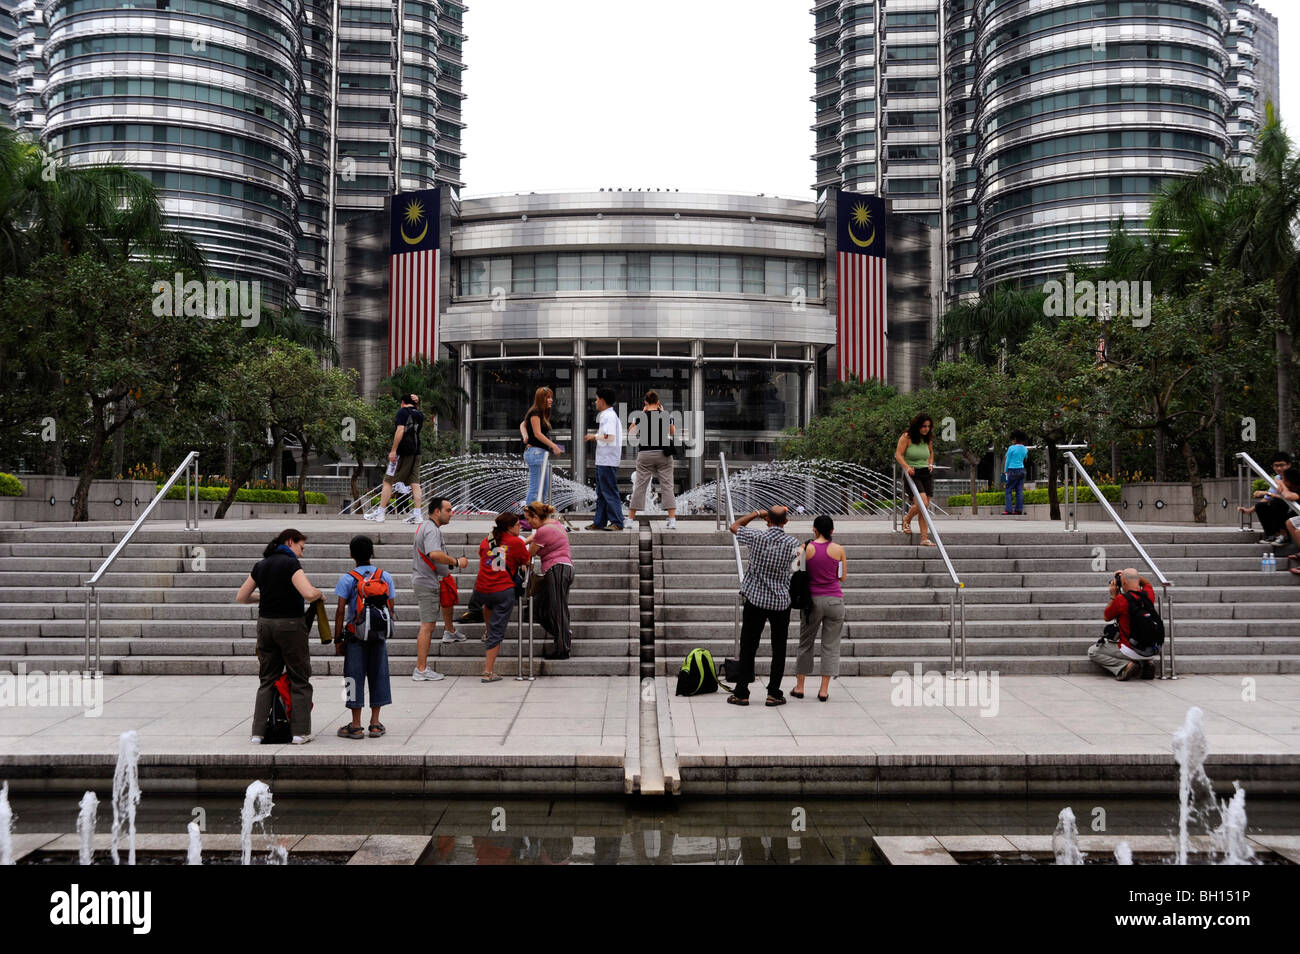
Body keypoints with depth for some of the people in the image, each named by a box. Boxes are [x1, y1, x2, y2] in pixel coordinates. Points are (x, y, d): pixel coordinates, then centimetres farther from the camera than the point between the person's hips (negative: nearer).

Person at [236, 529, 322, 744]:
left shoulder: (260, 565, 10)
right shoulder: (291, 563, -11)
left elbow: (240, 597, 15)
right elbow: (309, 593, -24)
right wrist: (319, 594, -3)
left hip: (265, 623, 6)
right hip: (290, 625, -6)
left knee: (267, 680, 13)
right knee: (299, 680, 4)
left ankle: (258, 732, 9)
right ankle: (300, 732, 3)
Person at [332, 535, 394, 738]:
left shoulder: (347, 579, -8)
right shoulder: (385, 577, 1)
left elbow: (341, 611, -9)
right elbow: (390, 608, 4)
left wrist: (337, 637, -1)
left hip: (356, 635, -3)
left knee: (355, 677, 3)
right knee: (378, 675, 10)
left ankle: (356, 726, 6)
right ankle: (375, 724, 14)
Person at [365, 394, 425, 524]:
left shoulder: (402, 412, -5)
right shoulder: (419, 414, 14)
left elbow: (400, 430, -16)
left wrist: (393, 450, -17)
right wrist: (417, 403, 21)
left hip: (403, 452, -6)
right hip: (416, 452, 6)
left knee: (388, 481, -1)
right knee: (415, 483, 3)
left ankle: (380, 513, -1)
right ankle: (417, 514, -4)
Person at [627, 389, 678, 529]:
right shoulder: (665, 415, 0)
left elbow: (630, 432, 10)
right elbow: (673, 433, 15)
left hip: (645, 454, -1)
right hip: (663, 454, 1)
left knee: (640, 487, 5)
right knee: (667, 486, 2)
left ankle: (630, 519, 7)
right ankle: (672, 520, -5)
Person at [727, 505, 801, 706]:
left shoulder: (757, 537, -10)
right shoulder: (792, 543, -6)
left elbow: (734, 527, 6)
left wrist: (757, 513, 10)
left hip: (755, 599, -1)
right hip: (781, 602, 1)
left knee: (748, 648, 5)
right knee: (779, 649, 10)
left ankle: (741, 693, 7)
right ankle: (774, 693, 9)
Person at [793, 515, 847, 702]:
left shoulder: (806, 548, -5)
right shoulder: (839, 549, -3)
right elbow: (843, 576, 5)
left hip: (813, 599, 0)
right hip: (834, 600, 0)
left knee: (805, 643, 14)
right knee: (830, 645, 6)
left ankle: (799, 687, 18)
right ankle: (824, 690, 4)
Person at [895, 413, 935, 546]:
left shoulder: (928, 439, 11)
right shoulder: (906, 437, -5)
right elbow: (898, 454, -8)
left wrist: (930, 464, 12)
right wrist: (907, 467, -23)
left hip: (926, 474, 5)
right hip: (912, 474, -5)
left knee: (925, 507, 1)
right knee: (922, 503, -21)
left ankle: (924, 538, 3)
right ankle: (907, 520, 10)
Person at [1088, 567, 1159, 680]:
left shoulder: (1121, 599, -19)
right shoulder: (1149, 594, -1)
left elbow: (1106, 617, 1)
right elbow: (1146, 583, 27)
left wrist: (1113, 596, 5)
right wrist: (1131, 574, 15)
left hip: (1133, 651, -6)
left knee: (1092, 652, 9)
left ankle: (1124, 666, -10)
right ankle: (1145, 663, 10)